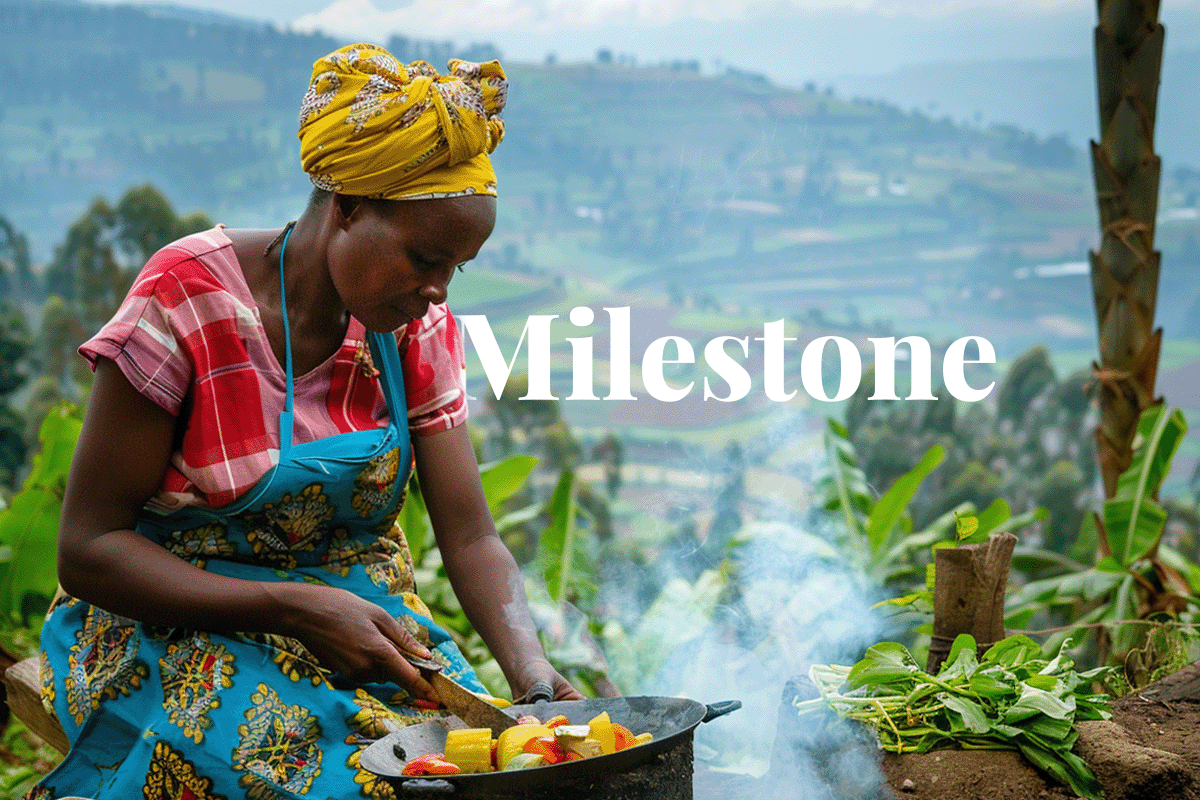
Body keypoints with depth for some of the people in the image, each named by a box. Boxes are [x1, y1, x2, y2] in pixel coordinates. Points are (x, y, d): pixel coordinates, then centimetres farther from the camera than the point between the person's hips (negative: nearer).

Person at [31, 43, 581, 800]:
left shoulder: (419, 328, 0)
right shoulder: (189, 300, -16)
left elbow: (472, 539, -1)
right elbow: (88, 549, -15)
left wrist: (531, 668, -22)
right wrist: (298, 610, -25)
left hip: (362, 616, 5)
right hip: (181, 624, -4)